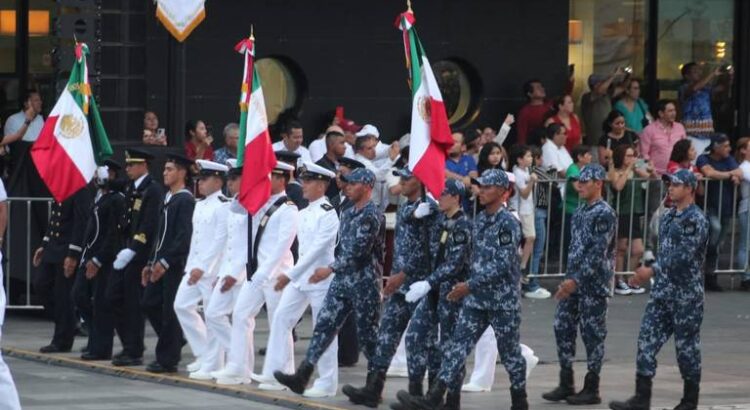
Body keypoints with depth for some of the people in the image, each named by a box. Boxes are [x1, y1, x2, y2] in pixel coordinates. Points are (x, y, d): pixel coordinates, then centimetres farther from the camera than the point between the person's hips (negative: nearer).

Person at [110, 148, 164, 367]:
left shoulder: (153, 190, -12)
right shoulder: (130, 189, 15)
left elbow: (149, 225, -19)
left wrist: (131, 251, -22)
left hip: (139, 254, -8)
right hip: (125, 251, 8)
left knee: (134, 303, -3)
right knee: (114, 296, 8)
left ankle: (134, 353, 4)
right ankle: (128, 345, 18)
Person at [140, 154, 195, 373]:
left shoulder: (185, 201, -11)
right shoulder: (168, 199, 16)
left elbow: (184, 237, -19)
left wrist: (165, 262, -21)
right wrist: (151, 263, 17)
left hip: (175, 265, -9)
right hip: (160, 263, 9)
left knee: (170, 312, -4)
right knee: (149, 304, 9)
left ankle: (167, 360, 1)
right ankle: (173, 341, 22)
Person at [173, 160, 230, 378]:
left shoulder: (223, 206, -12)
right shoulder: (200, 205, 16)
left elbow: (220, 241, -18)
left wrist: (202, 268, -21)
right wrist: (190, 266, 14)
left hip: (213, 268, -9)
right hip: (195, 266, 9)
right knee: (182, 305, 7)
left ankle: (211, 364, 1)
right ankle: (203, 354, 15)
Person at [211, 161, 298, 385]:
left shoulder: (288, 210, -12)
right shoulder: (260, 203, 11)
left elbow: (282, 246, -18)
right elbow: (236, 208, 21)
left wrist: (263, 274, -21)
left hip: (275, 272, -8)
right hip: (255, 271, 8)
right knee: (241, 315, 4)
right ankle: (238, 368, 6)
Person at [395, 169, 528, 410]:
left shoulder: (508, 223, -14)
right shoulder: (480, 219, 10)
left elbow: (503, 264, -21)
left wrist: (470, 286, -23)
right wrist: (470, 287, 16)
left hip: (503, 301, -7)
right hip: (476, 299, 7)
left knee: (509, 351, 5)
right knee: (458, 345, -3)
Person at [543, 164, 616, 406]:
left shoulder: (605, 214, -13)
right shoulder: (581, 211, 13)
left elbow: (598, 253, -20)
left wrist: (576, 280, -23)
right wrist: (569, 279, 13)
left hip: (593, 283, -8)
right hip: (574, 280, 8)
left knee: (593, 333, -1)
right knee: (563, 327, 6)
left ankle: (592, 389, 5)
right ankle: (566, 384, 13)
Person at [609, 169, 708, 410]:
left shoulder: (696, 220, -13)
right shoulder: (669, 217, 13)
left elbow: (684, 256, -21)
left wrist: (653, 270, -22)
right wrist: (648, 271, 9)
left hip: (686, 295, -8)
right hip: (662, 291, 8)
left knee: (687, 346, 1)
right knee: (647, 339, 1)